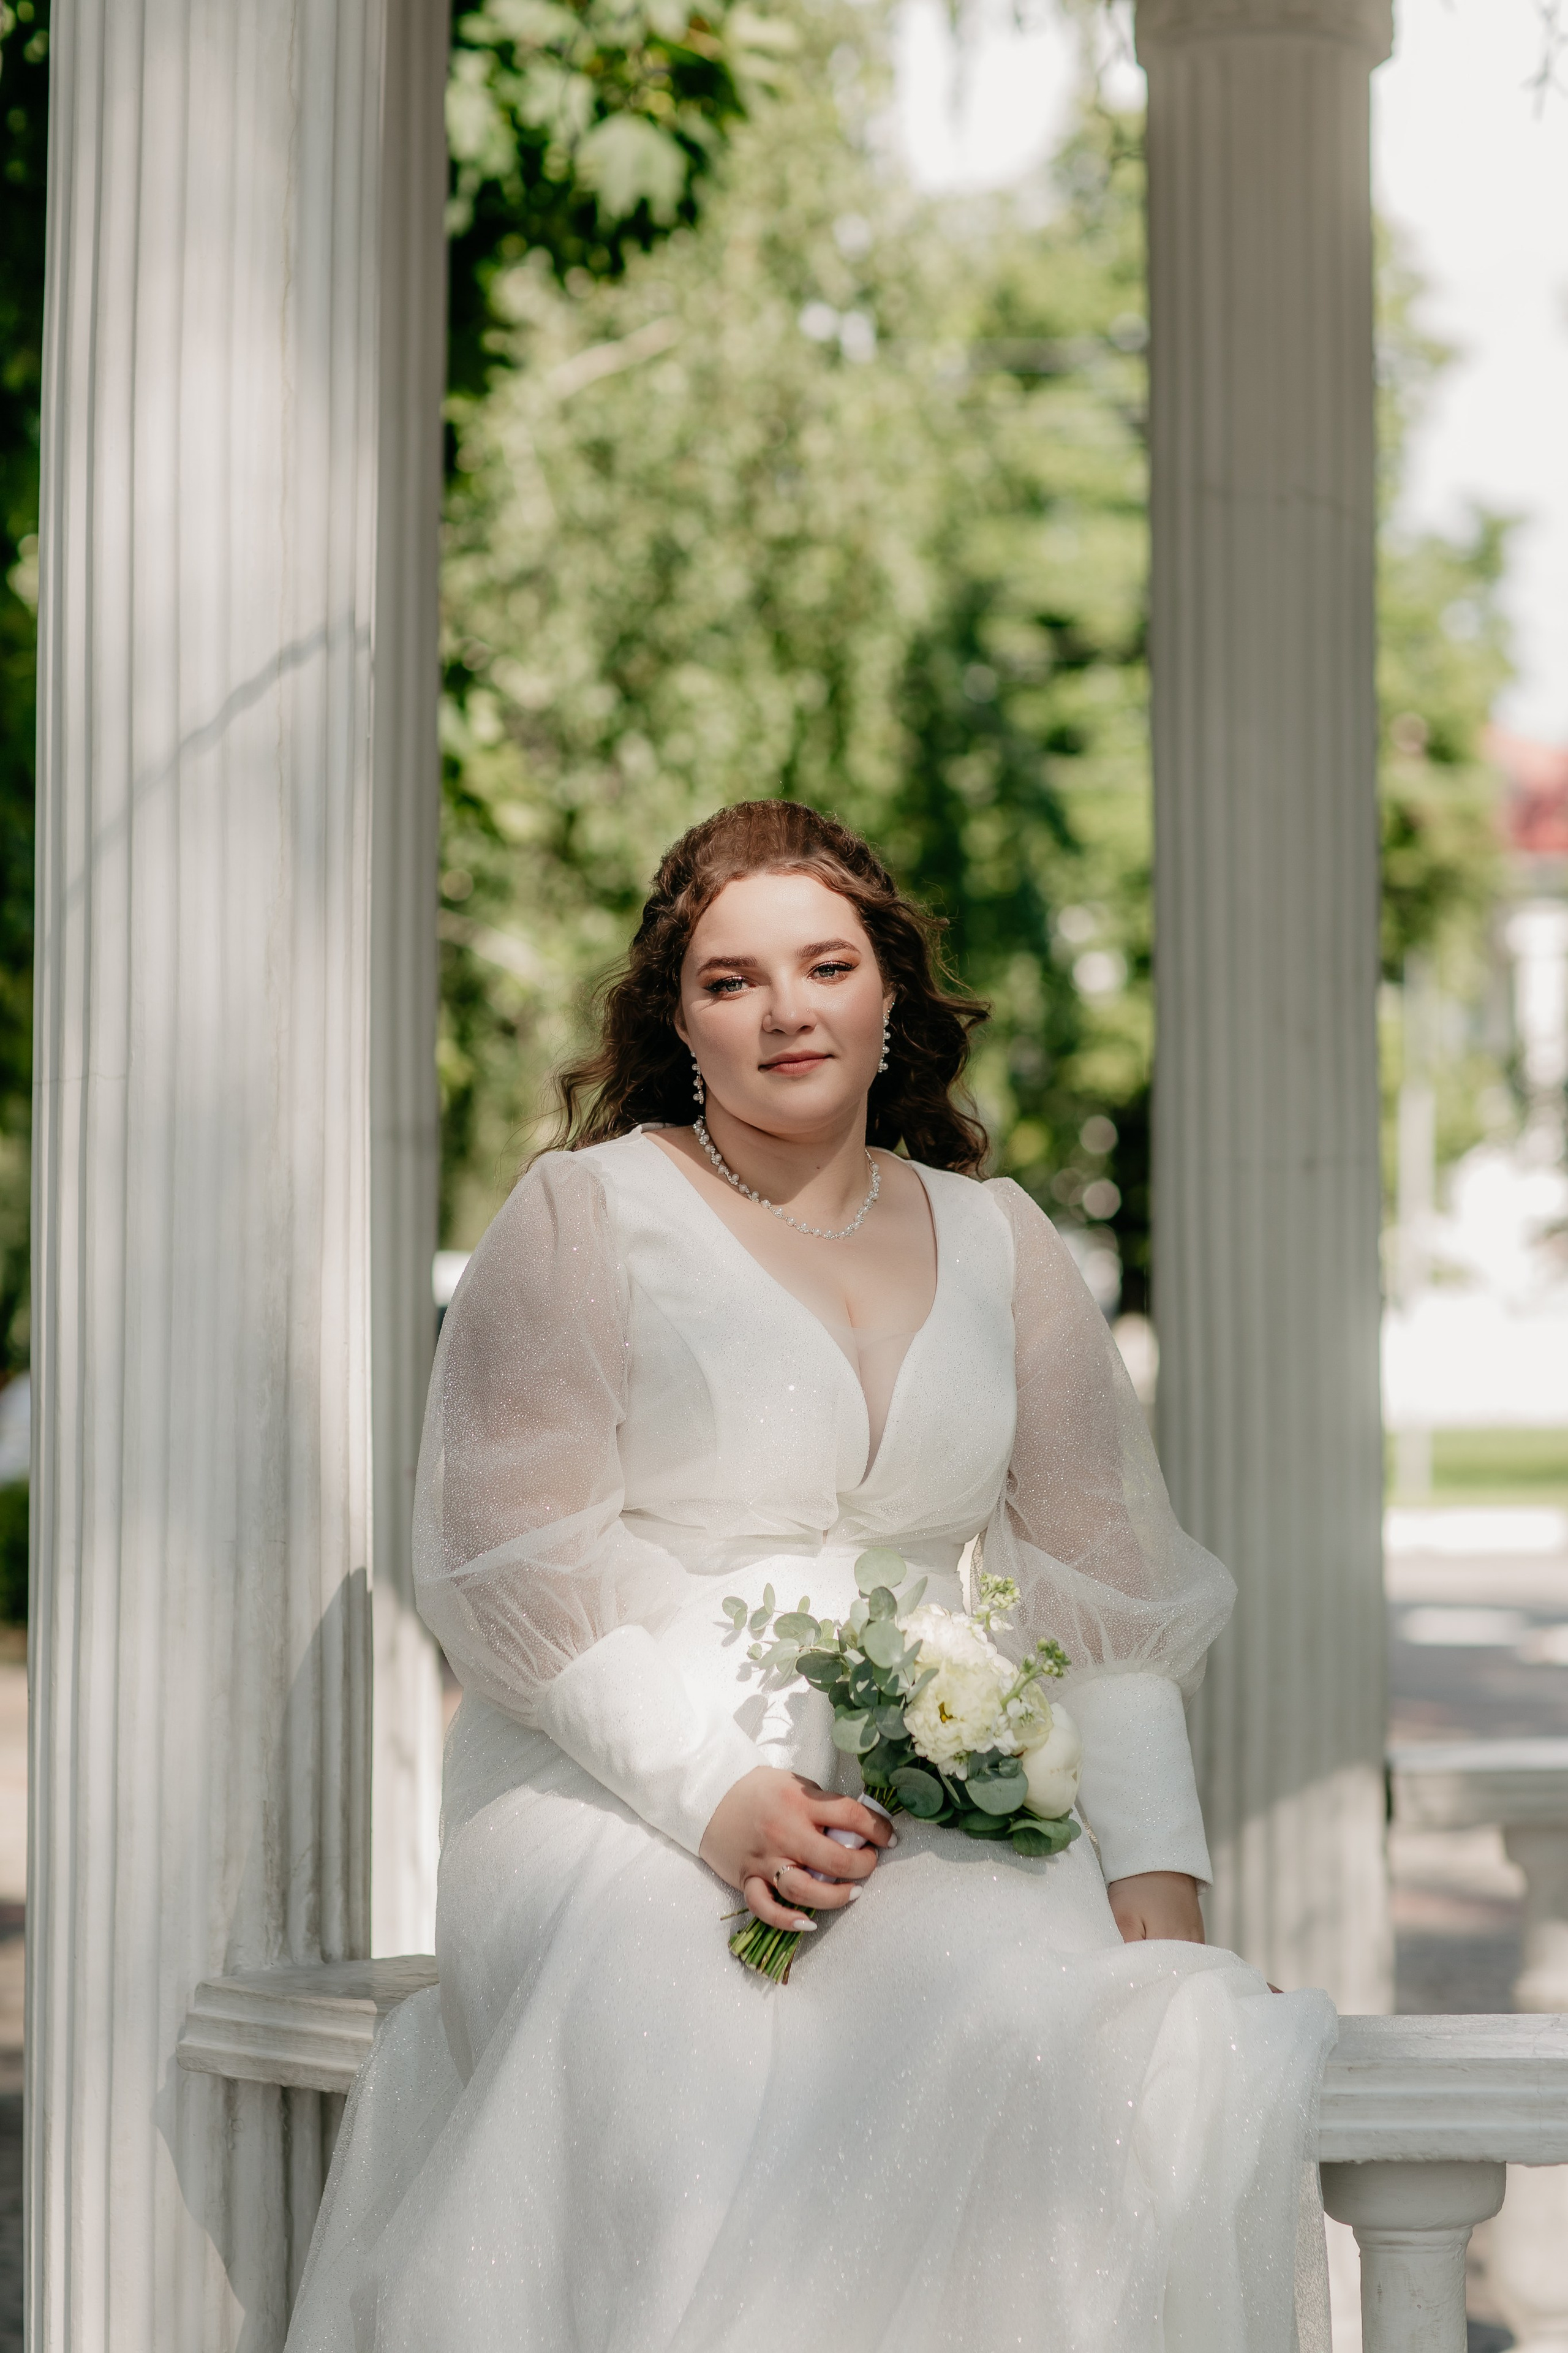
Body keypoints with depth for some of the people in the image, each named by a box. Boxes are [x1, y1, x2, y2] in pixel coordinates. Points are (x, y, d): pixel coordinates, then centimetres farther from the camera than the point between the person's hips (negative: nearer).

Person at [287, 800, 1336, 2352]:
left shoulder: (997, 1246, 17)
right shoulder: (586, 1215, 6)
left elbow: (1108, 1584, 14)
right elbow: (508, 1555, -3)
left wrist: (1156, 1884, 0)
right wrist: (715, 1795, -16)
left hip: (933, 1809, 3)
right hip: (623, 1799, -3)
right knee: (689, 2071, -35)